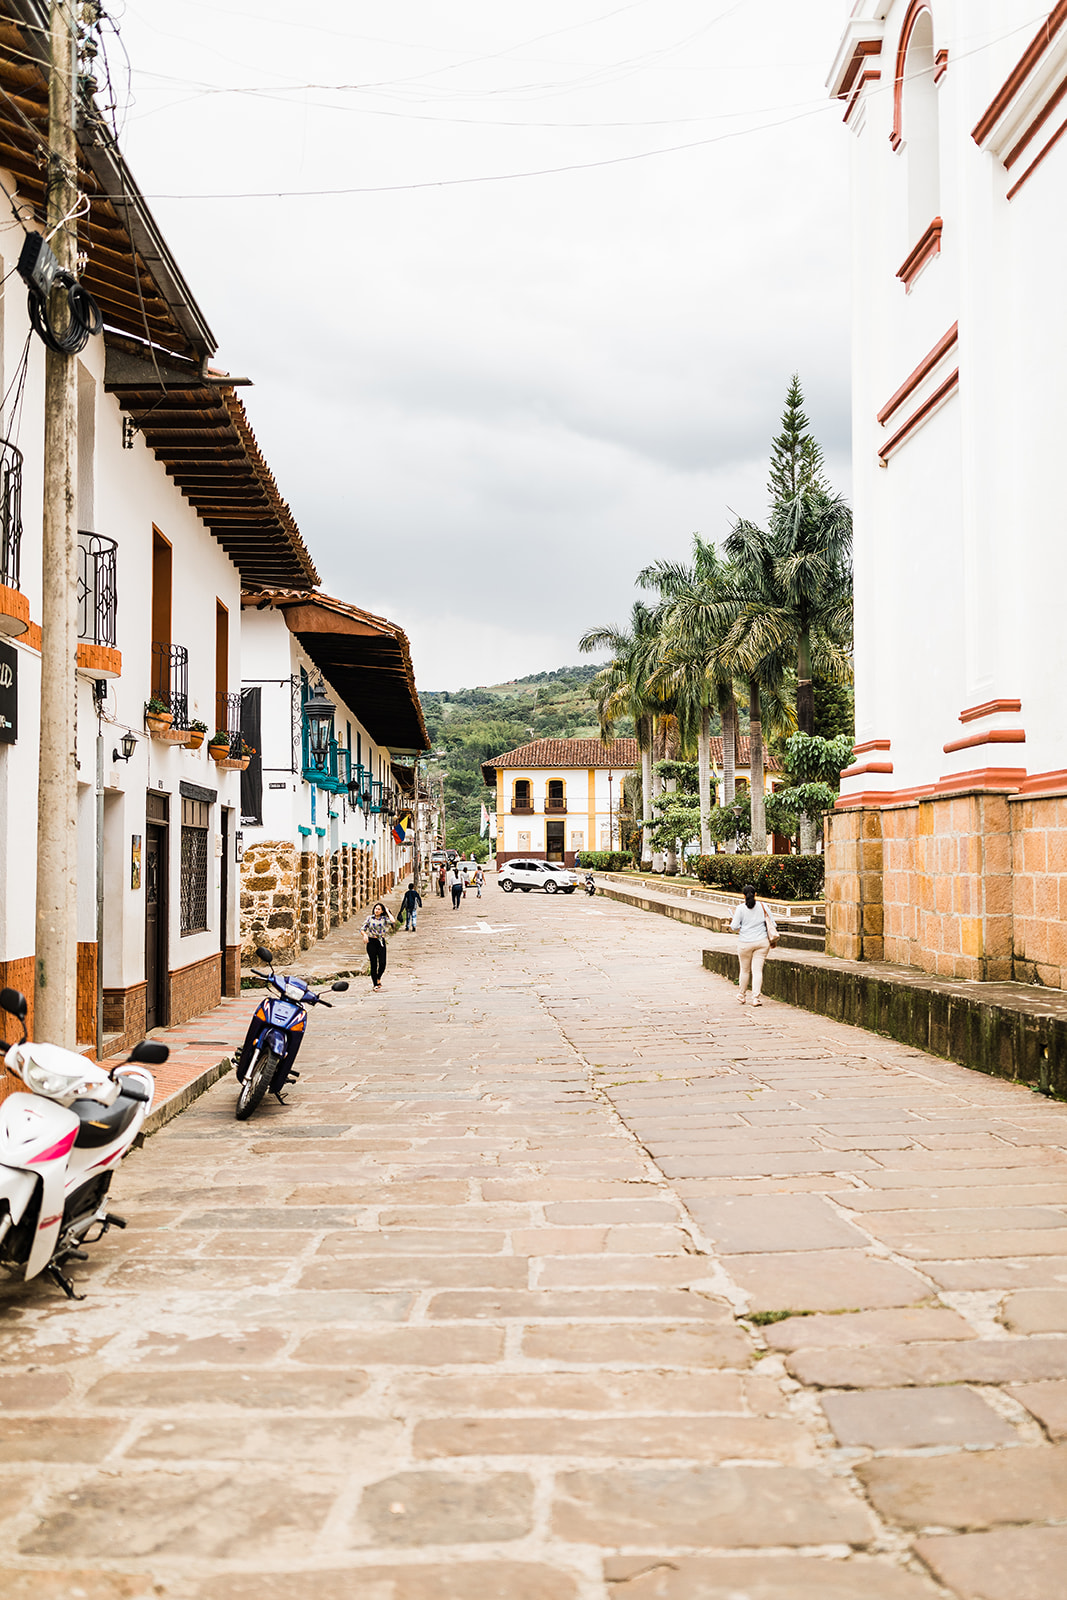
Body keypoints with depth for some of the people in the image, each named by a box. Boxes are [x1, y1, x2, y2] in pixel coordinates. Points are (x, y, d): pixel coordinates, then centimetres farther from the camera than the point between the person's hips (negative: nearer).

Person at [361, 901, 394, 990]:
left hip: (381, 942, 0)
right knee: (373, 964, 0)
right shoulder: (370, 918, 6)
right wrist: (365, 934, -15)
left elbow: (393, 921, -17)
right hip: (371, 942, 0)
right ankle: (375, 984, 10)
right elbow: (362, 929, 7)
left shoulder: (384, 918, 4)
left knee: (382, 963, -10)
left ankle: (378, 978, 19)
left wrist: (388, 912, -3)